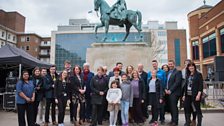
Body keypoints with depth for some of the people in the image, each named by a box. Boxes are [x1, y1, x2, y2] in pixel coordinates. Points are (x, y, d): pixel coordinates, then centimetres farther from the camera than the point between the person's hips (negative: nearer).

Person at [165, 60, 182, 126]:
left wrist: (170, 90, -16)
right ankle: (173, 120, 21)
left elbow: (177, 82, -15)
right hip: (169, 92, 7)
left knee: (174, 107, -4)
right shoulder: (169, 72, 18)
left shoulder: (178, 72, -6)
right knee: (171, 107, 11)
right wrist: (166, 89, 2)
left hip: (174, 93, -7)